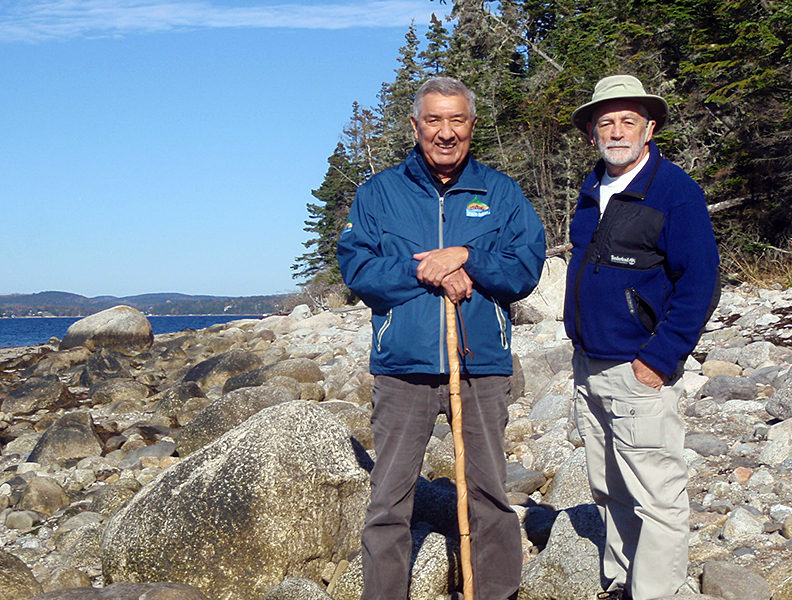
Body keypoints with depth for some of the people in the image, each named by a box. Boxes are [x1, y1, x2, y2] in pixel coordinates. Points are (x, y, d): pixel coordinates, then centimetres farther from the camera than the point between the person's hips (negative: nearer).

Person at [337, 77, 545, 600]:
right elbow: (356, 267, -4)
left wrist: (466, 257, -16)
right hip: (403, 369, 0)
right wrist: (428, 272, -15)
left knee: (490, 494, 10)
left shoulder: (501, 193, 8)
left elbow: (527, 268, -1)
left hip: (482, 368, 1)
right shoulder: (379, 192, 7)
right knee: (389, 502, 3)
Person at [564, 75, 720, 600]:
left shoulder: (674, 190, -10)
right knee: (610, 491, 17)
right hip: (588, 368, 8)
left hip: (640, 372, -8)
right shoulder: (593, 190, 12)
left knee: (656, 495, -1)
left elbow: (700, 283, -15)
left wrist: (658, 360, -17)